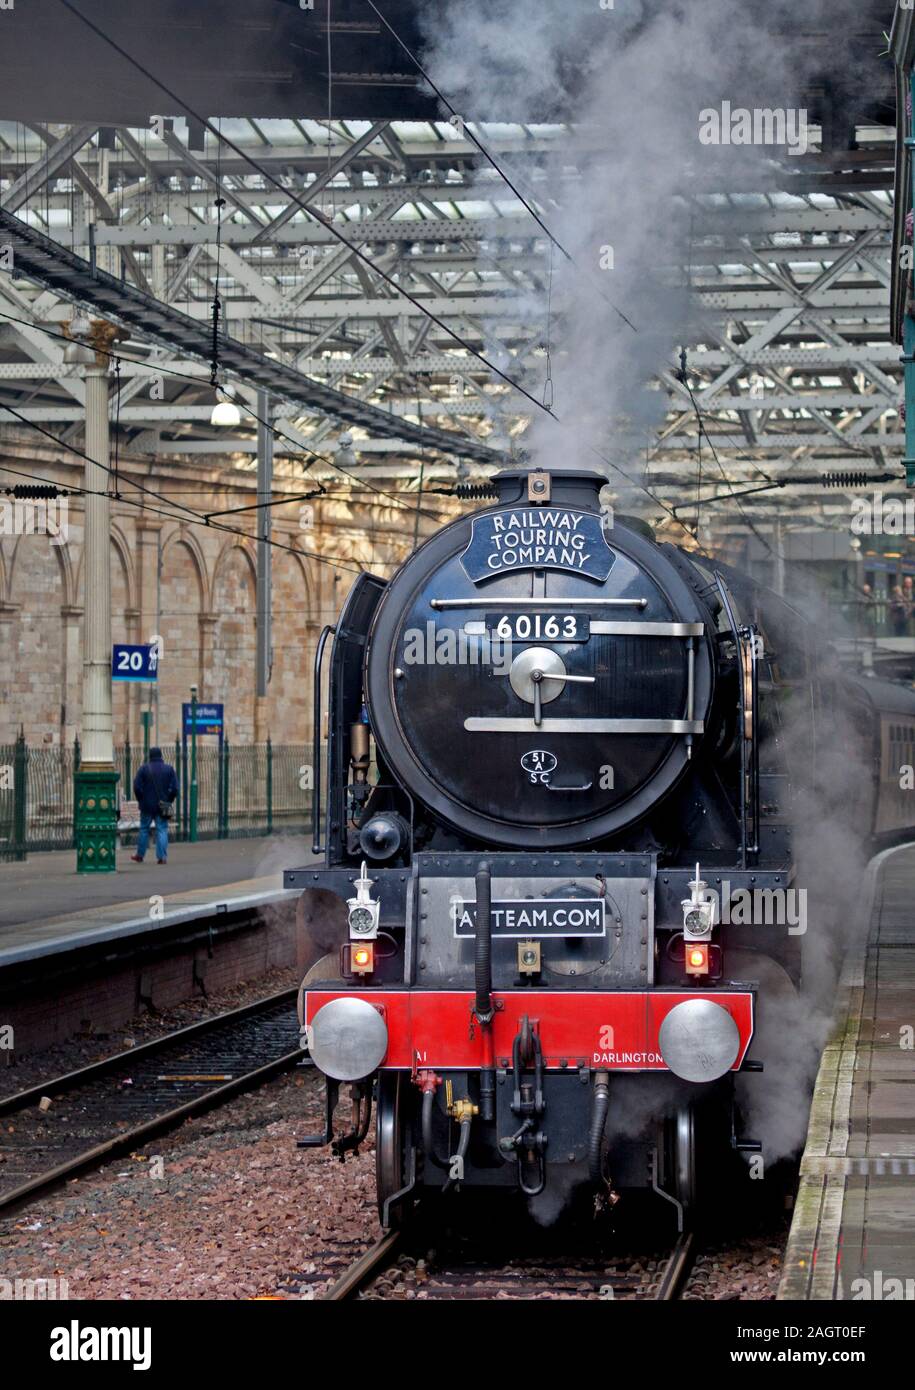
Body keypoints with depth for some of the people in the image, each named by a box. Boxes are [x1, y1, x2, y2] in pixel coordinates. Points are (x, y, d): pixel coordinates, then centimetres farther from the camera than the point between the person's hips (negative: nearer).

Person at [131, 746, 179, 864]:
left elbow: (137, 787, -7)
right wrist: (168, 801, 8)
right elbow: (175, 788, -4)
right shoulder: (169, 769, -1)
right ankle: (162, 856, -8)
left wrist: (141, 800, 6)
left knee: (144, 829, 12)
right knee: (162, 830, 2)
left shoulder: (144, 768, -4)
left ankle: (140, 855, 19)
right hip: (162, 806, 0)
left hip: (147, 806, 0)